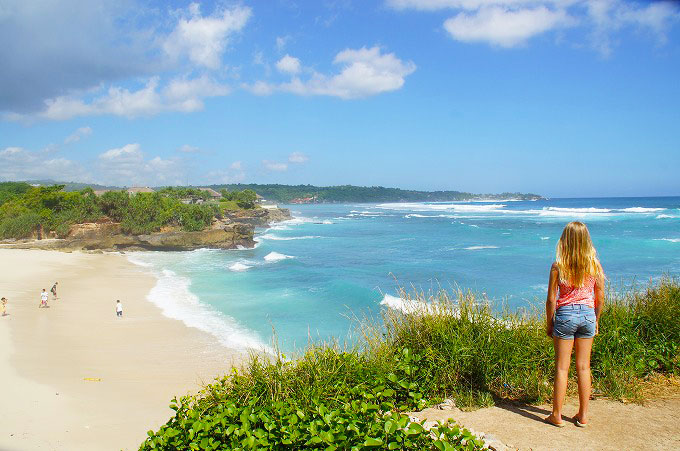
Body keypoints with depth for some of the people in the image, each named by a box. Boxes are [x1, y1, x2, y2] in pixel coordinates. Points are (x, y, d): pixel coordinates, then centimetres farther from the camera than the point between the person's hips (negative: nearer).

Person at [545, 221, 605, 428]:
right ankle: (583, 415, 20)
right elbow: (600, 298, 4)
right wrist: (596, 320, 18)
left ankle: (557, 415, 13)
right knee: (584, 367, 12)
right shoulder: (594, 265, -2)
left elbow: (551, 299, -7)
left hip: (565, 314, -3)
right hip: (588, 314, 3)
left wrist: (549, 323, 5)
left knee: (562, 367, 5)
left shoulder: (558, 266, -10)